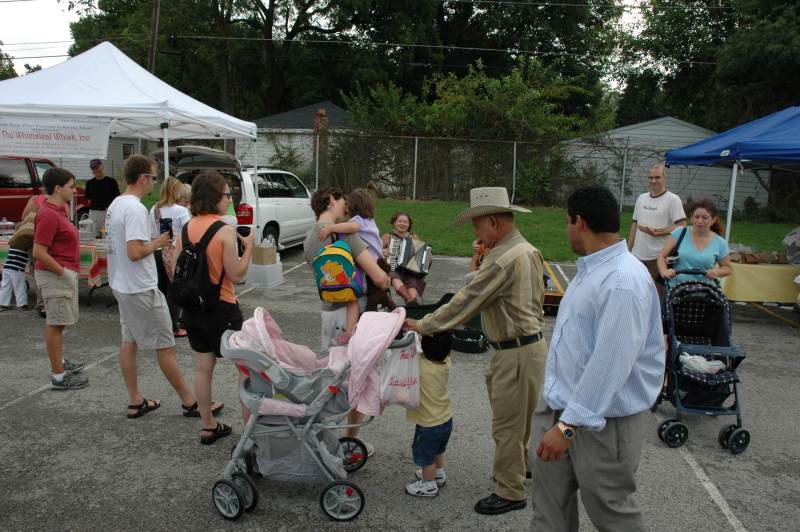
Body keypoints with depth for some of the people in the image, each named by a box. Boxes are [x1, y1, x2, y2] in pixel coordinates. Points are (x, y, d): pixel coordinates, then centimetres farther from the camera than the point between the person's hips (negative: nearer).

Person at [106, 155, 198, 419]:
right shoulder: (135, 209, -21)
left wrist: (153, 242, 9)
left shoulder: (115, 204, 10)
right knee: (165, 346, -1)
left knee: (129, 342, 15)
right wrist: (158, 242, -12)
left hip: (121, 286, 10)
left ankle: (135, 401, 24)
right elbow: (135, 252, -28)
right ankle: (189, 402, 9)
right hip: (141, 289, -10)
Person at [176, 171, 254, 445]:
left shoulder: (186, 228, 2)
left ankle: (208, 425, 26)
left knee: (202, 366, 15)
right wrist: (248, 247, -6)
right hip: (221, 309, -6)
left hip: (192, 307, 7)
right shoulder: (225, 231, -17)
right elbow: (236, 274, -16)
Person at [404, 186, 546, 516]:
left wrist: (422, 325, -11)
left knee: (507, 424, 5)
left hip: (517, 353, -10)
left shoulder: (504, 259, -24)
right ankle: (518, 464, 44)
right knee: (514, 416, 25)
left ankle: (510, 493, 20)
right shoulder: (526, 249, 8)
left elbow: (465, 302, -21)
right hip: (525, 344, 10)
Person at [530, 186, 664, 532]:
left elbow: (610, 364, -29)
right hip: (558, 406, 9)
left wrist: (569, 425, -26)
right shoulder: (590, 269, 8)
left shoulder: (624, 282, -25)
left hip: (603, 419, -9)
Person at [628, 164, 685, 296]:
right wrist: (628, 249, 15)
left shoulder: (673, 199, -7)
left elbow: (682, 226, -13)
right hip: (637, 255, 6)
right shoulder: (641, 198, 12)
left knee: (657, 293, 0)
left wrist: (657, 232, -18)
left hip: (659, 256, -6)